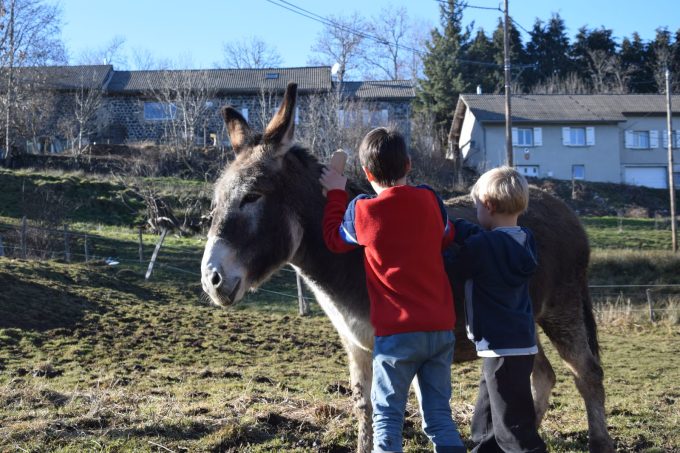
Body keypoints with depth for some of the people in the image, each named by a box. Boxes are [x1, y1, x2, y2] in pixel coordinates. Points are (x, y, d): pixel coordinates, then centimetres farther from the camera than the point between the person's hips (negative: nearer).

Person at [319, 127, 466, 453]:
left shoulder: (361, 211, -9)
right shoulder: (430, 200, 0)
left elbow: (334, 240, 11)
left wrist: (336, 194, 19)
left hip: (395, 332, -3)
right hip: (441, 328, 4)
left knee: (387, 418, 6)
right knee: (440, 417, 11)